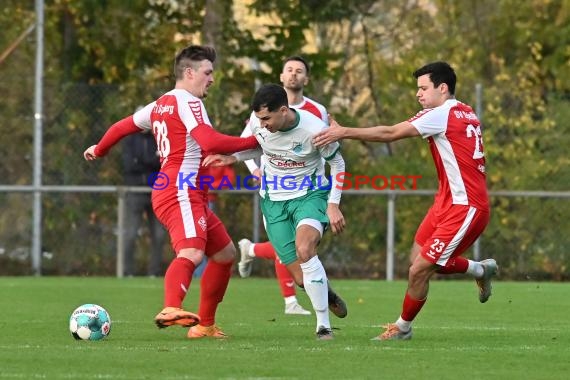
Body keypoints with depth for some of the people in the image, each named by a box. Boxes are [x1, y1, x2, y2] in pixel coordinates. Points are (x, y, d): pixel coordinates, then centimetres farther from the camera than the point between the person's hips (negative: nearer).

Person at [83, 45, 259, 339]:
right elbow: (211, 142, -22)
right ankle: (171, 309, -57)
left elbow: (123, 126, 32)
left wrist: (99, 150, 50)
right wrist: (255, 141, -14)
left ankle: (205, 324, 24)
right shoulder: (188, 102, -8)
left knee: (225, 253, 21)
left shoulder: (159, 105, 20)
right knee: (191, 253, -33)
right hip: (181, 192, -10)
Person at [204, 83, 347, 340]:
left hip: (309, 195, -4)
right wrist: (232, 158, -3)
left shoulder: (314, 130, -22)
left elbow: (337, 164, -5)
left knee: (304, 250, -33)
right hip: (274, 201, 4)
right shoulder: (257, 121, -11)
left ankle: (324, 325, -22)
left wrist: (333, 204, -10)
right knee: (301, 277, -5)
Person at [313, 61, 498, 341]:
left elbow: (391, 133, -19)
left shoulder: (442, 115, -16)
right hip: (448, 202, 9)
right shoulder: (466, 114, 11)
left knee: (419, 270, -4)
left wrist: (344, 132, -17)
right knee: (418, 258, 13)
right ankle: (480, 269, 27)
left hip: (464, 207, -9)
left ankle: (403, 327, 12)